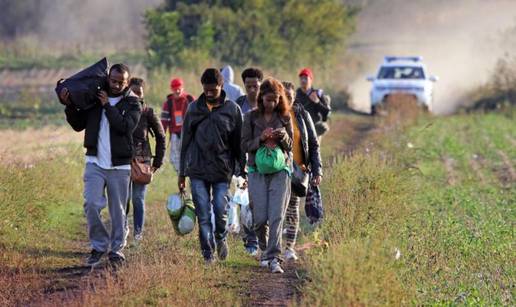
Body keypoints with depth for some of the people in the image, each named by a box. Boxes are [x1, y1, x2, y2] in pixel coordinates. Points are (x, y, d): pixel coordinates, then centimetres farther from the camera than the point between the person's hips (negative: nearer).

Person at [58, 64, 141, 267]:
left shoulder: (132, 103, 0)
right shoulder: (93, 97, 7)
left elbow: (126, 126, -18)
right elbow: (78, 125, 9)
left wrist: (107, 105, -15)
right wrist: (69, 106, -6)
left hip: (119, 166, -1)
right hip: (95, 162, 2)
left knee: (118, 210, 5)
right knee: (91, 204, -10)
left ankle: (117, 249, 18)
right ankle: (99, 245, 6)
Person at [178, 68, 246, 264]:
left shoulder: (232, 110, 2)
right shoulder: (194, 108, 5)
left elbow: (239, 143, 5)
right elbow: (186, 141, 10)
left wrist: (243, 171, 1)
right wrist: (182, 173, 10)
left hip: (223, 171, -1)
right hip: (198, 171, 1)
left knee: (221, 211, -6)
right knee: (204, 215, -1)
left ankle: (220, 238, 24)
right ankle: (208, 254, 8)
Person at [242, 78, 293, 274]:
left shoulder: (285, 117, 6)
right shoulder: (251, 117, 3)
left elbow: (290, 146, 10)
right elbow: (245, 145, 2)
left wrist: (283, 137, -12)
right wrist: (261, 138, -15)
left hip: (280, 171, 0)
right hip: (257, 171, 0)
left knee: (277, 217, -11)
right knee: (260, 217, -3)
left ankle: (274, 258, -13)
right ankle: (265, 250, 23)